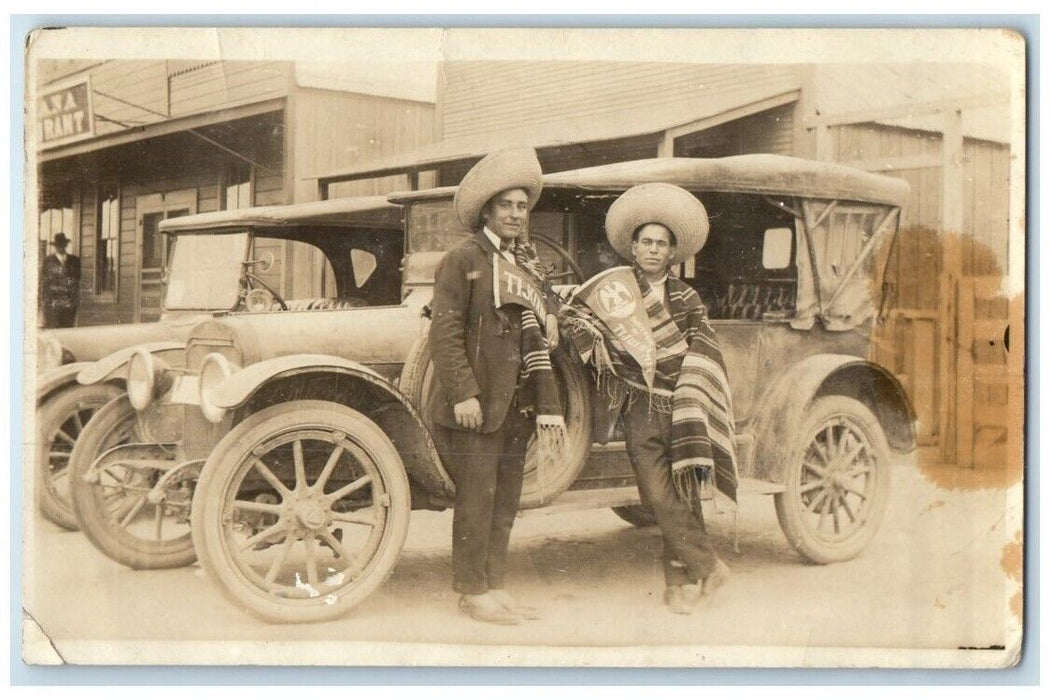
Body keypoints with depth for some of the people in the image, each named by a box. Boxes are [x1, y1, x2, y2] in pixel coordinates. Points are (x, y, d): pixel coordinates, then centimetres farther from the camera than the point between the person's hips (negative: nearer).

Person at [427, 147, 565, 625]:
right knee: (477, 498, -3)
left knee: (505, 500, 10)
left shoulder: (528, 262, 17)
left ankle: (494, 586, 19)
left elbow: (538, 344, 17)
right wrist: (462, 393, -19)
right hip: (476, 402, -7)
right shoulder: (463, 260, -4)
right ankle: (472, 591, 6)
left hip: (516, 404, 7)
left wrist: (548, 406, 10)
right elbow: (445, 331, -12)